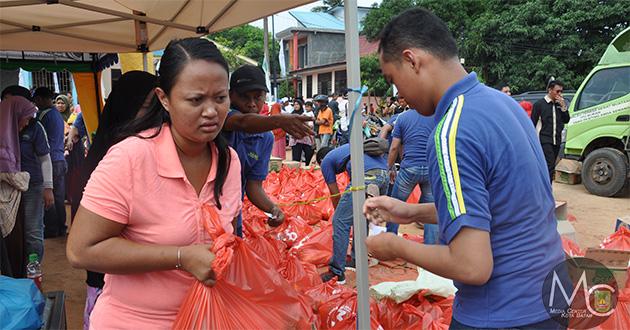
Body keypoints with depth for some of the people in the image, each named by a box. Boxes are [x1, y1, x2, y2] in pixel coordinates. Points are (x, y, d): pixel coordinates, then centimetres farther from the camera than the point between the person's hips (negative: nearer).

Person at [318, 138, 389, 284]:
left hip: (366, 177, -7)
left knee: (340, 222, 2)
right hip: (384, 175, 8)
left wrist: (339, 215, 36)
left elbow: (335, 194, 20)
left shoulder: (326, 161, 20)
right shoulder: (346, 147, 38)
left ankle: (337, 272, 3)